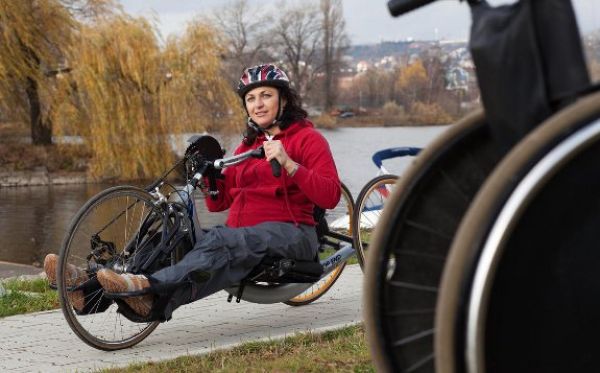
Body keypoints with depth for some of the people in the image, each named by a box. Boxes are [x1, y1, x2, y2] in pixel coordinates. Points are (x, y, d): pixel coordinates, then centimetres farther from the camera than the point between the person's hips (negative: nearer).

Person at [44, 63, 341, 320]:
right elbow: (217, 203, 21)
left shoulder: (307, 138, 4)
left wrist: (288, 164, -21)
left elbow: (330, 196, -11)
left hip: (289, 233, -6)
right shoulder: (248, 144, 25)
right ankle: (92, 286, -37)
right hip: (240, 233, 6)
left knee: (220, 241, -37)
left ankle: (153, 292, -59)